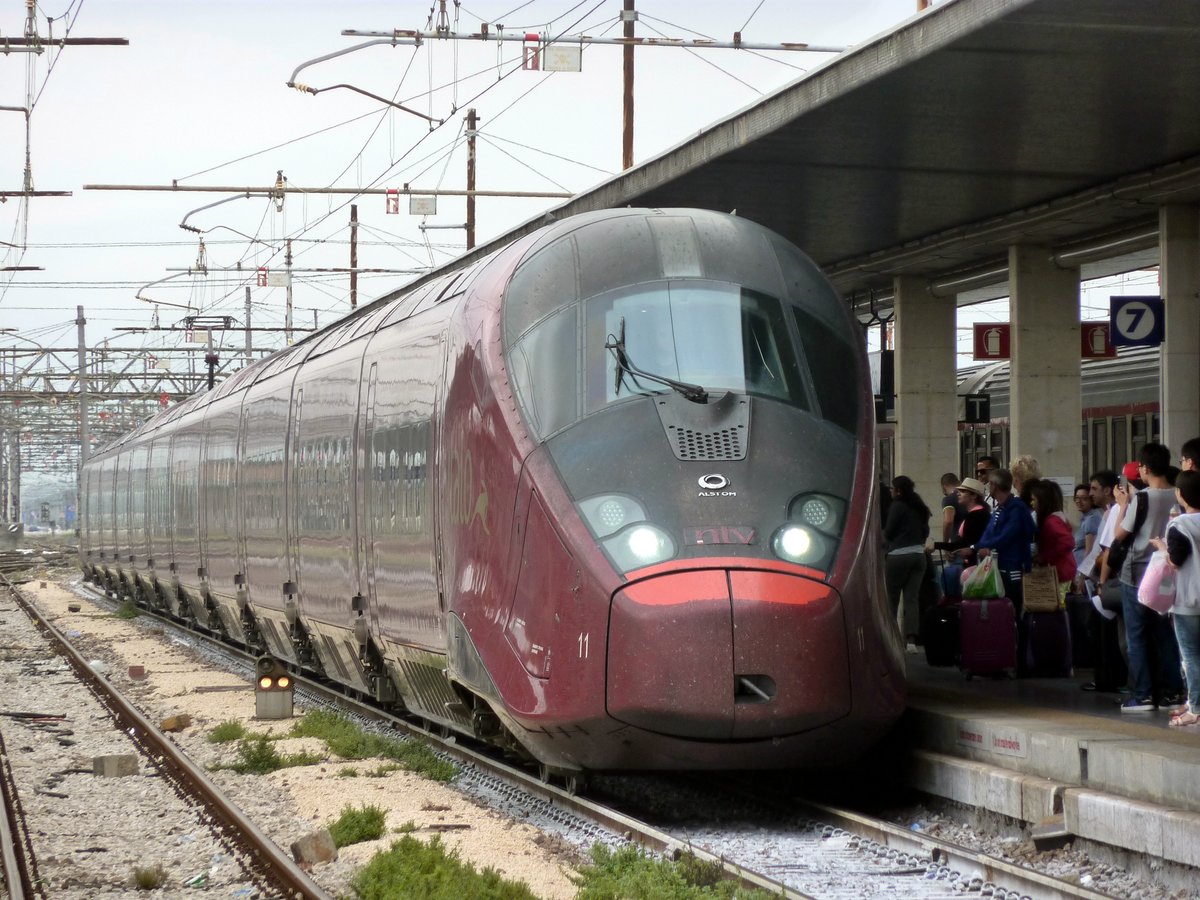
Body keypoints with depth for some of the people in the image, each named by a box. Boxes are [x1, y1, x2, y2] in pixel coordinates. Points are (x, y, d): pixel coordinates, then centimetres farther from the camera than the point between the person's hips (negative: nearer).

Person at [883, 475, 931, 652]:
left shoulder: (897, 506, -10)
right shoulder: (920, 508, 11)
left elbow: (888, 533, -9)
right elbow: (926, 532, 16)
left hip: (898, 556, -6)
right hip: (918, 555, 6)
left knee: (891, 599, 6)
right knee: (912, 598, 1)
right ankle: (911, 640, -11)